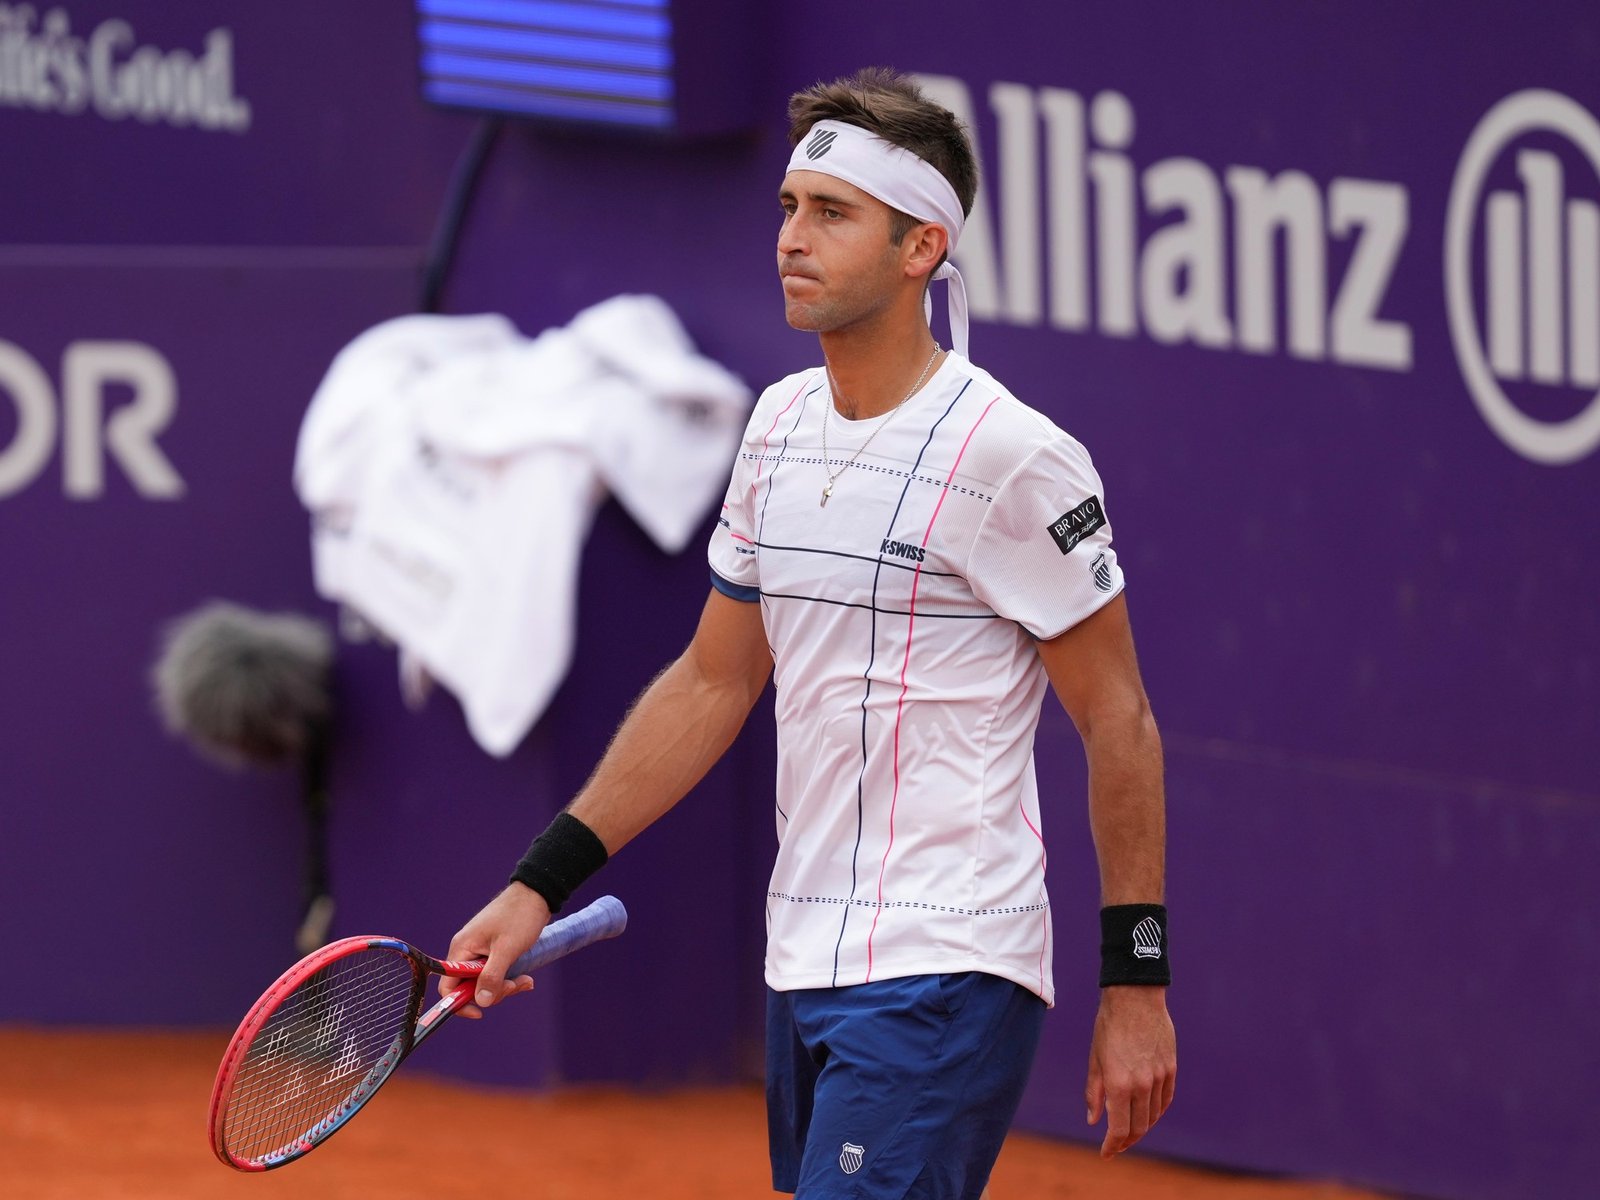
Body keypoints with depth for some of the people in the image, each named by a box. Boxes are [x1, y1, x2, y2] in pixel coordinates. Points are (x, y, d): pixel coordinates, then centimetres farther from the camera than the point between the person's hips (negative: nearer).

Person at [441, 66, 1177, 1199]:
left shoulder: (1009, 455, -12)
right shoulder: (781, 422, 11)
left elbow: (1119, 723, -8)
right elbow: (712, 683, 18)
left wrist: (1136, 980, -9)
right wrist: (540, 882, 13)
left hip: (940, 980, -8)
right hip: (808, 969, 8)